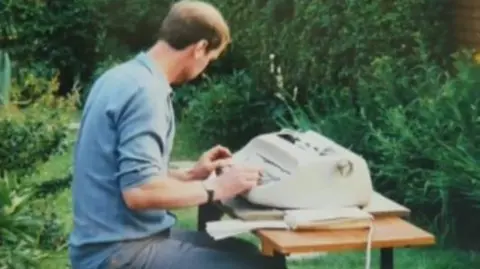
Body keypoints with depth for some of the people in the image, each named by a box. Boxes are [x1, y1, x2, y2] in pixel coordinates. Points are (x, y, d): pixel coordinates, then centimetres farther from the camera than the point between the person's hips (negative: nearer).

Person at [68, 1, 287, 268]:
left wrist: (189, 176, 15)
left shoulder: (123, 76, 12)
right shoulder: (144, 90, -19)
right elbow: (138, 191, -26)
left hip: (120, 239, 10)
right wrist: (215, 188, -14)